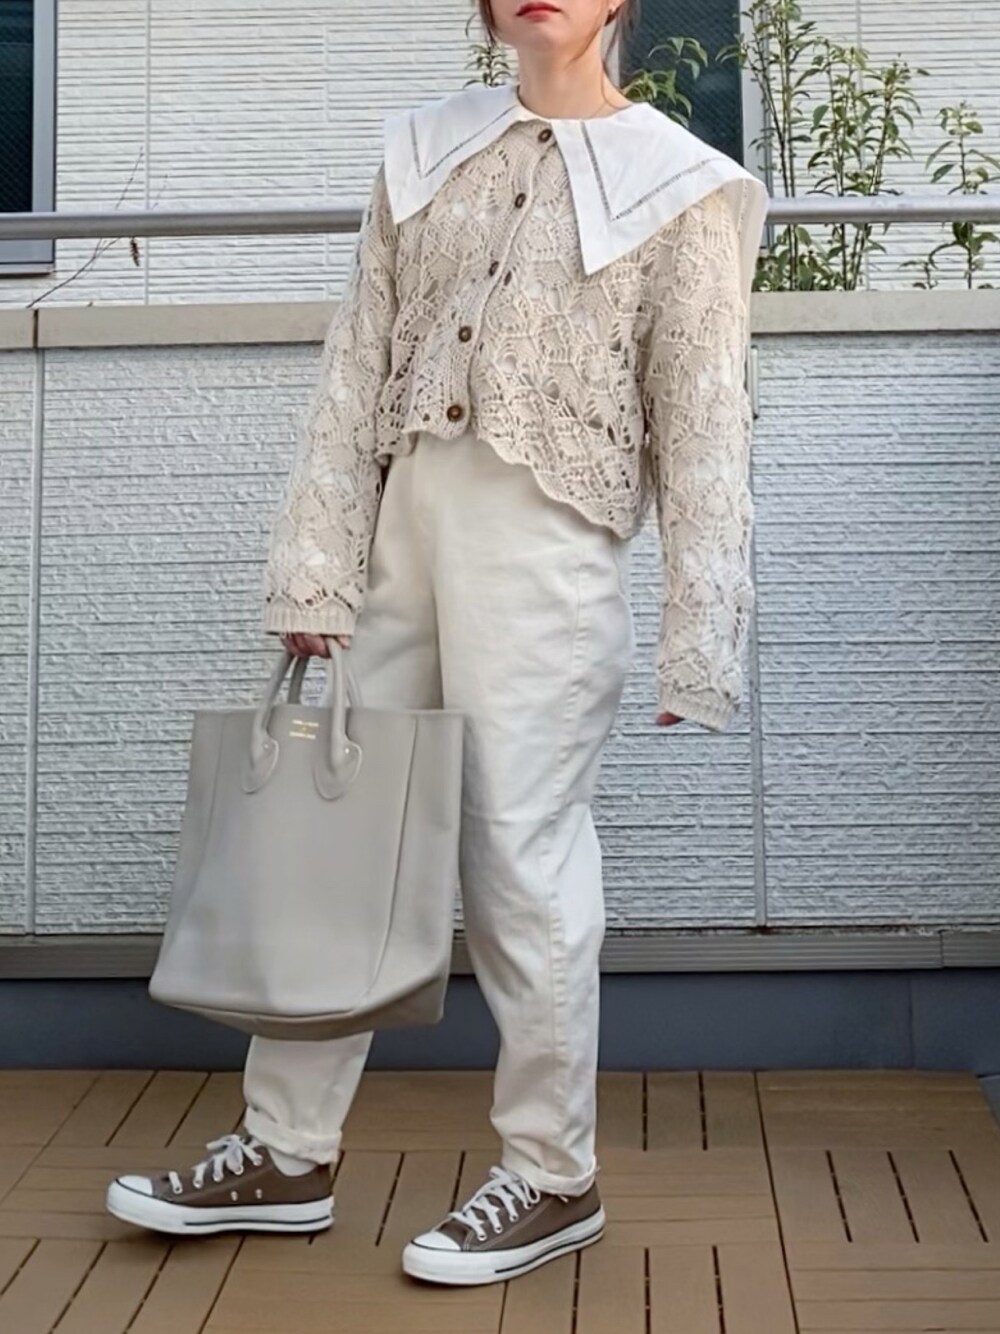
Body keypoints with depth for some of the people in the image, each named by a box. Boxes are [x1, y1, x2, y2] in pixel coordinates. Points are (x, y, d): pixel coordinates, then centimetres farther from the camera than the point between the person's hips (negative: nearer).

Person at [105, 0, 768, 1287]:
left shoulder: (681, 188, 1)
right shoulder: (423, 151, 12)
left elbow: (702, 433, -3)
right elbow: (354, 371, 8)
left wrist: (697, 643, -7)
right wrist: (316, 572, 1)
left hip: (547, 544, -5)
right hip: (404, 520, 5)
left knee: (519, 850, -2)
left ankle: (551, 1178, 16)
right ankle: (286, 1153, 23)